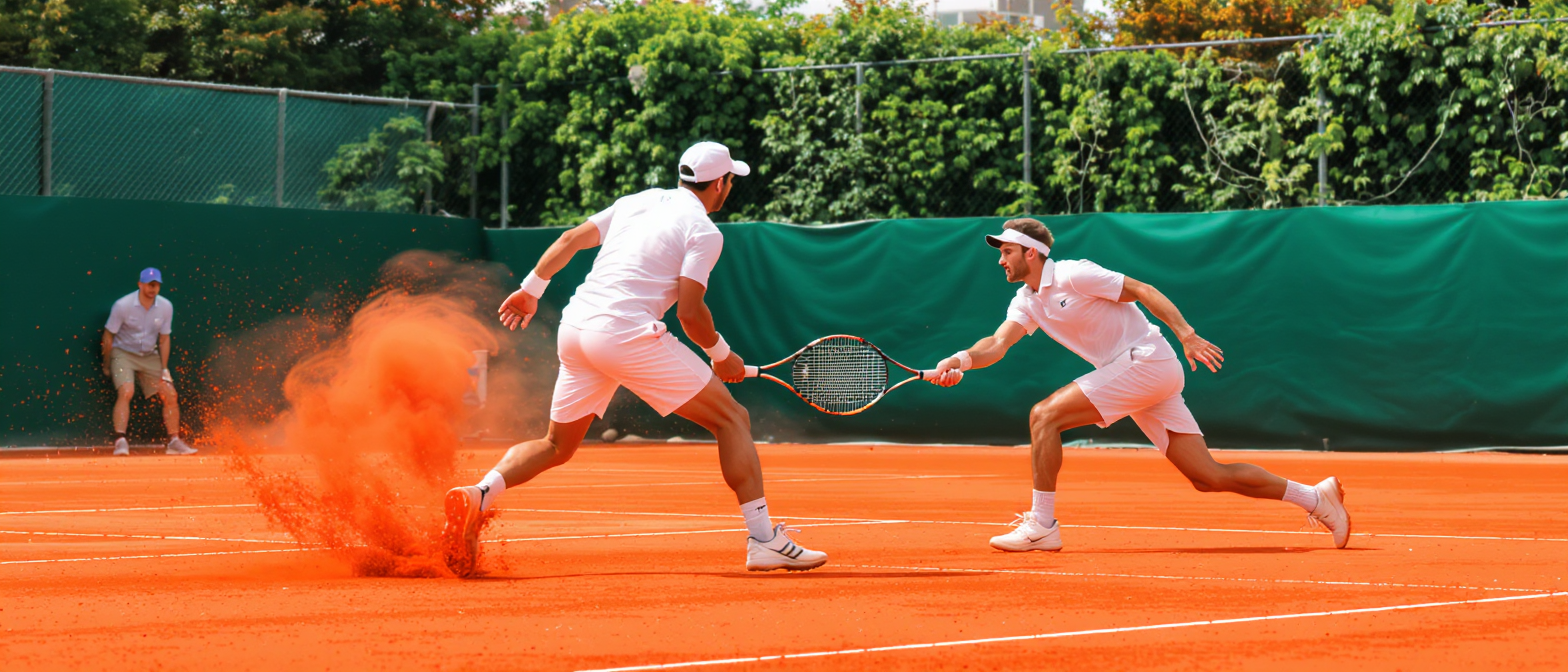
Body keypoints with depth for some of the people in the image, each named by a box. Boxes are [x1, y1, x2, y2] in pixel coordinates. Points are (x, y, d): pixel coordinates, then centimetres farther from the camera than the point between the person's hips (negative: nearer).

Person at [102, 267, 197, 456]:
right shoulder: (123, 306, -18)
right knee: (126, 391, -28)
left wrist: (164, 368, 1)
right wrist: (106, 366, -1)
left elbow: (164, 339, 5)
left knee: (170, 395, -3)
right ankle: (120, 440, -30)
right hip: (123, 353, -5)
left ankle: (174, 441, 8)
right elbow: (108, 335, -7)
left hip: (150, 356, 5)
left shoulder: (166, 307, -7)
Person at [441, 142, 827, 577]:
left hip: (574, 328, 7)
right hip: (628, 332, -7)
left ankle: (478, 496, -5)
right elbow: (690, 312, -9)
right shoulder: (704, 231, -1)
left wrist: (531, 290, 29)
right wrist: (722, 355, 7)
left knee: (556, 446, 20)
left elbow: (570, 239, 20)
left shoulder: (640, 202, 20)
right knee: (732, 420, 1)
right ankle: (763, 540, -7)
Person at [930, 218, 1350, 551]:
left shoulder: (1073, 275, -10)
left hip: (1147, 360, -8)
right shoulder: (1026, 303, 14)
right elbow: (998, 344, 1)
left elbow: (1142, 290, -10)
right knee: (1208, 477, 4)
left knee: (1044, 415, -14)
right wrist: (965, 359, -20)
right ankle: (1315, 496, 10)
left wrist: (1187, 335, -18)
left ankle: (1042, 525, -12)